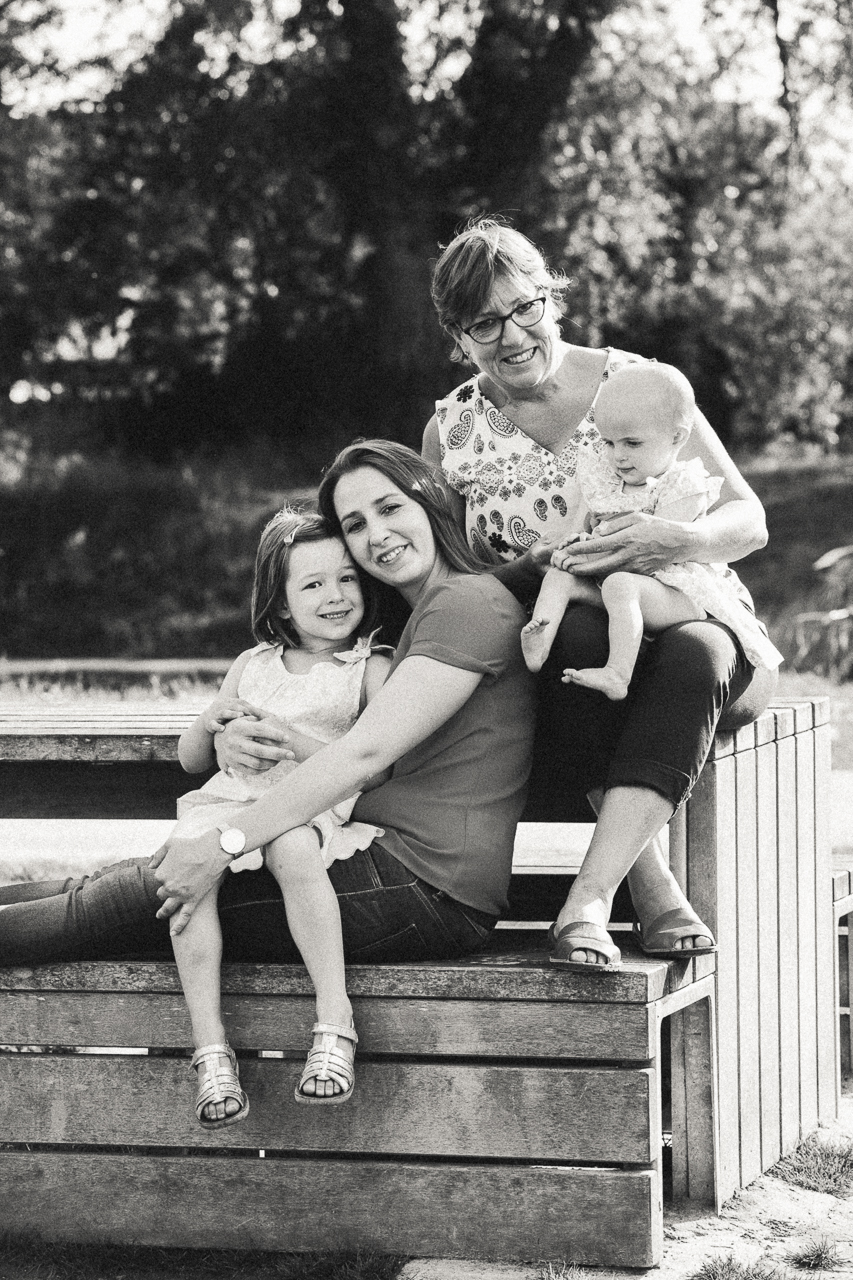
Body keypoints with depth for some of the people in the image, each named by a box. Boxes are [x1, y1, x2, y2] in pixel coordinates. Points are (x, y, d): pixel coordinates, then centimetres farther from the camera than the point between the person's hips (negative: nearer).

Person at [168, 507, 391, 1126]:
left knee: (292, 849, -39)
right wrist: (210, 724, 2)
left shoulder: (370, 668, 9)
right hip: (231, 800, 4)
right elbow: (190, 759, 25)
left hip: (315, 811, -4)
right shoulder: (253, 665, 20)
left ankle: (335, 1024, -37)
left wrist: (289, 738, -12)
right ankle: (211, 1050, -31)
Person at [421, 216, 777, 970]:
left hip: (678, 617, 0)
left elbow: (749, 520, -3)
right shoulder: (453, 432, 5)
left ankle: (588, 901, -43)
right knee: (576, 632, -36)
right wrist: (542, 567, -12)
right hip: (548, 648, 1)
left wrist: (676, 539, -26)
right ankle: (653, 887, -35)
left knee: (695, 653, -37)